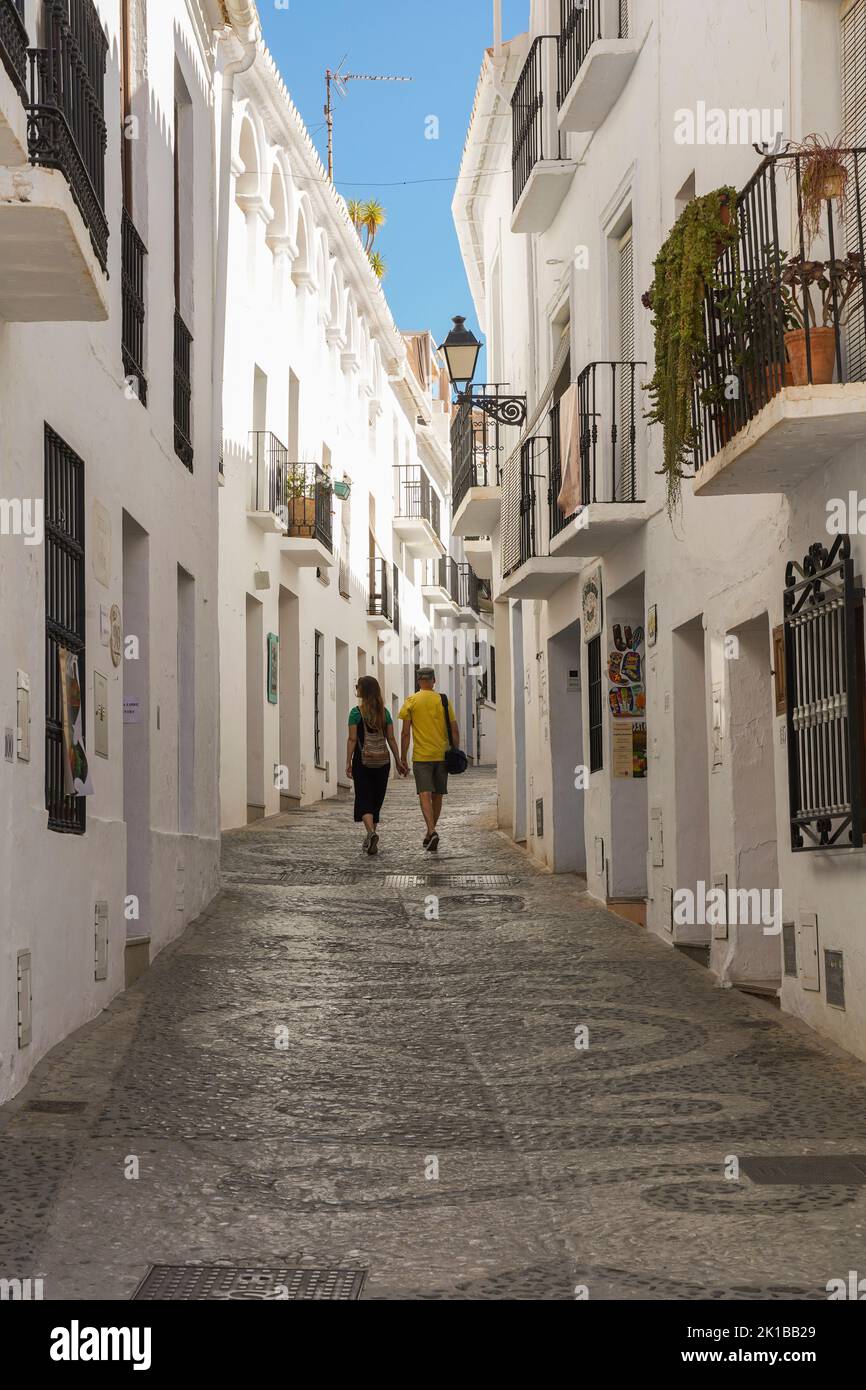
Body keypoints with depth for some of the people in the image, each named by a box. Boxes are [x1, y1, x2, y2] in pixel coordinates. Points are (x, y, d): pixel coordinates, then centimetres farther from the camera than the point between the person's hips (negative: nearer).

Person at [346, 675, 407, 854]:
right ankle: (371, 838, 18)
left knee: (364, 800, -2)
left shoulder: (357, 712, -7)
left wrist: (348, 763, -7)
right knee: (377, 799, 13)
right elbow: (391, 738, 5)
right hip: (383, 761, 4)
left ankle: (371, 832, -25)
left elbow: (352, 739, -10)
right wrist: (399, 760, 10)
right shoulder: (384, 712, 5)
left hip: (363, 761, -4)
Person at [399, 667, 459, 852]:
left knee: (425, 795, -9)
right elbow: (454, 731, 4)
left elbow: (405, 733, -4)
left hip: (421, 756, -3)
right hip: (442, 755, 3)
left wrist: (403, 758, 2)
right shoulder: (443, 701, 5)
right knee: (437, 795, 13)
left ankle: (432, 832, -28)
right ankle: (430, 834, 24)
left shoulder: (411, 701, -2)